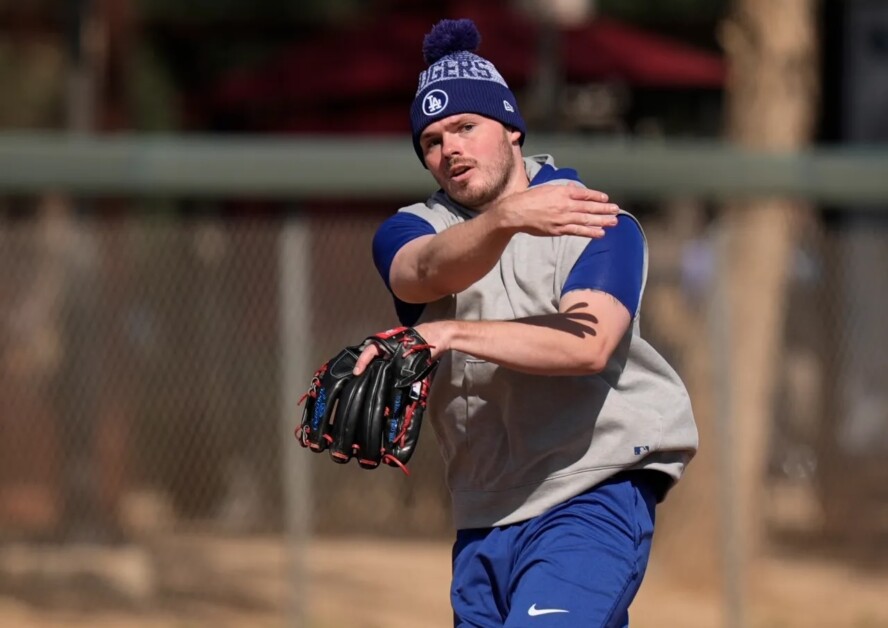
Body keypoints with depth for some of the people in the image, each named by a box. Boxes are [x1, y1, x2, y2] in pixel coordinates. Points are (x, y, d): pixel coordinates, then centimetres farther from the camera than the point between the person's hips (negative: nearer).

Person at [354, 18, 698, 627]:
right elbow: (432, 270, -17)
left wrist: (451, 334, -30)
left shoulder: (600, 224, -2)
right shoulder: (407, 232, 9)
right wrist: (507, 218, -39)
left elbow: (588, 346, -20)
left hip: (593, 496, -5)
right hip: (484, 519, 6)